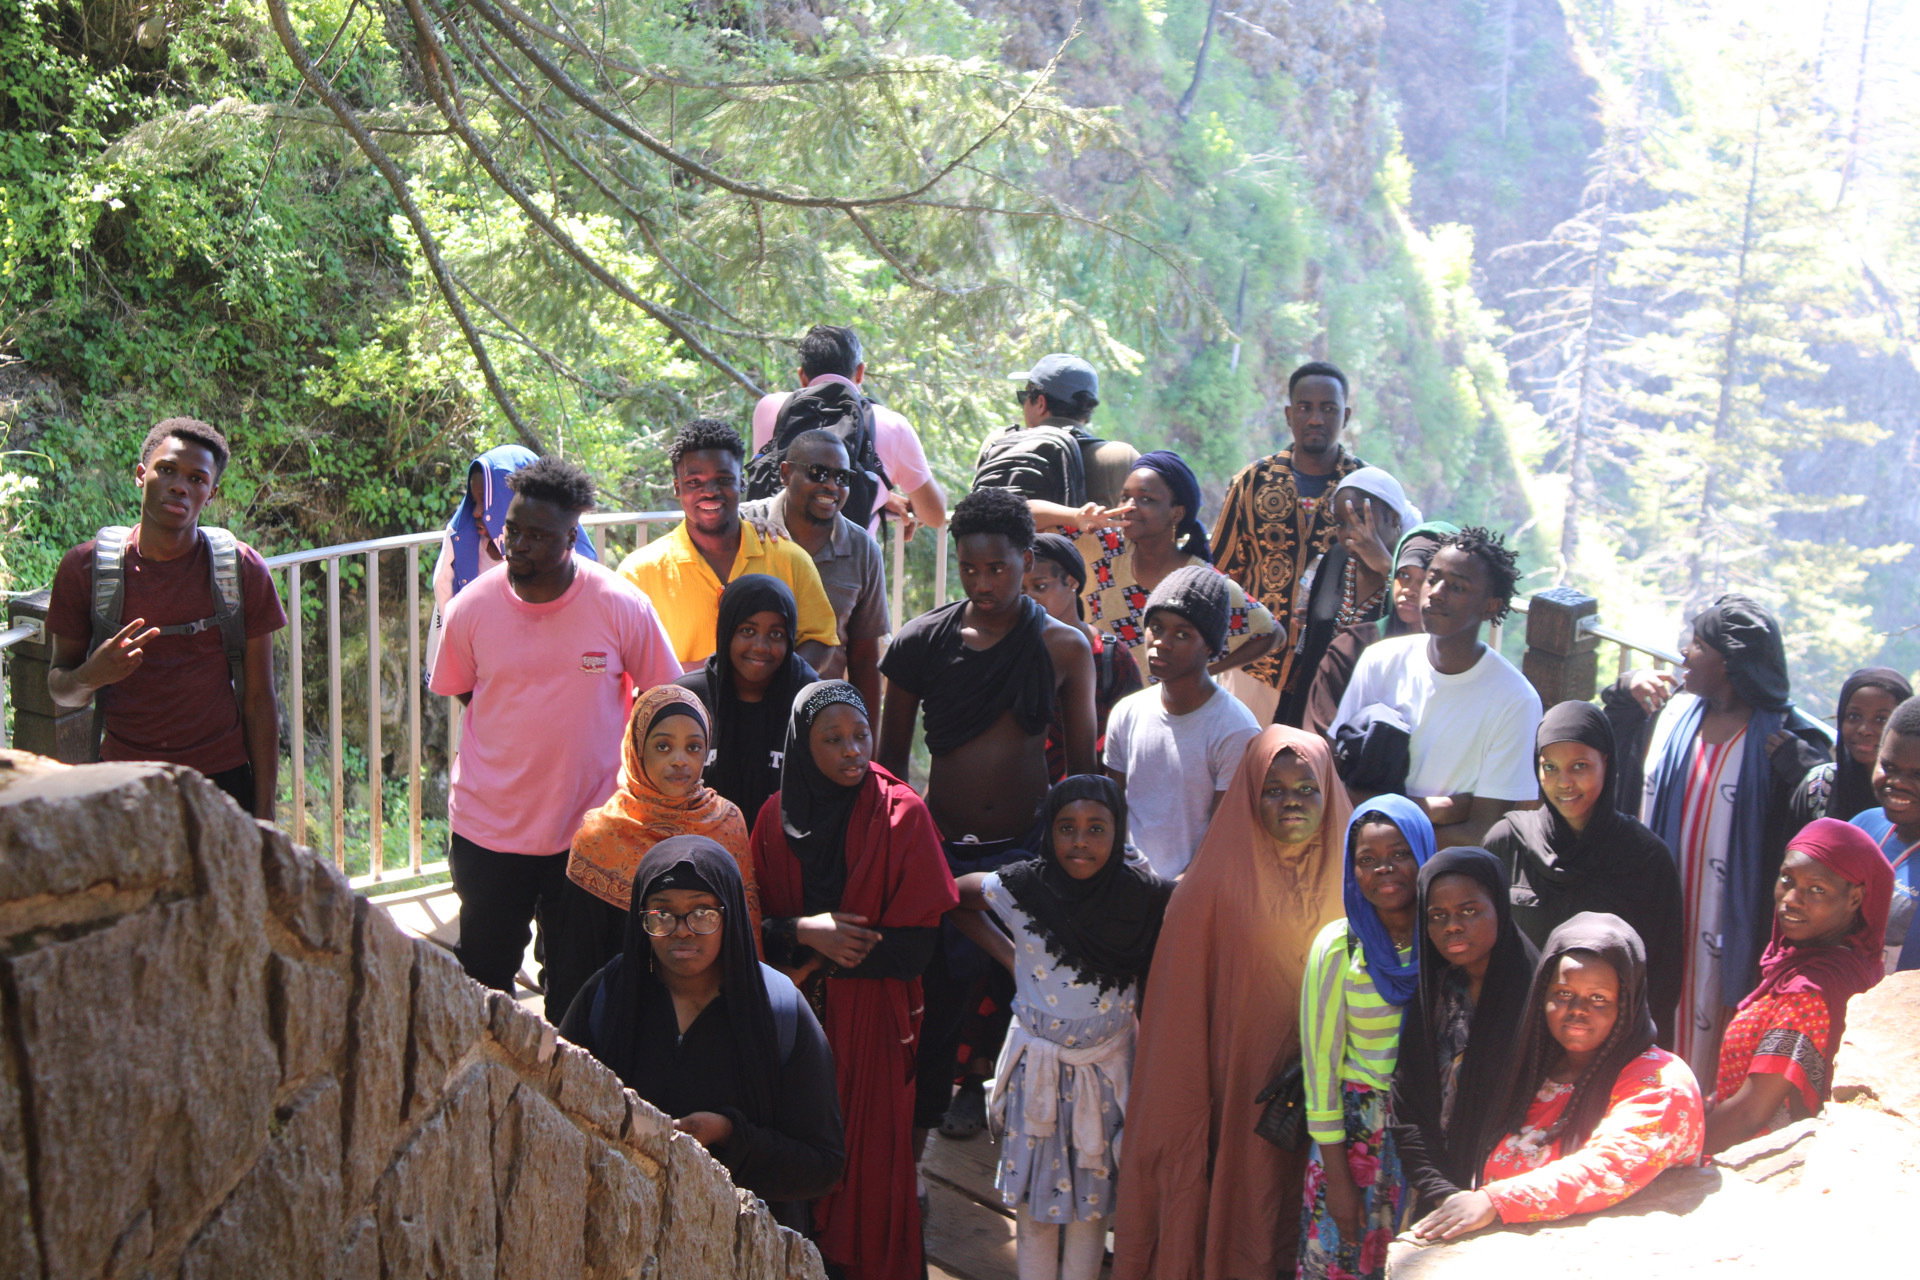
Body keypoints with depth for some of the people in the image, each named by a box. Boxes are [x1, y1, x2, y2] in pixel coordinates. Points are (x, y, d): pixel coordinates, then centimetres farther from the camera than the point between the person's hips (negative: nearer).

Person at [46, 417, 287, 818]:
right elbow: (58, 687, 5)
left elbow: (258, 700, 0)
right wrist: (91, 676, -20)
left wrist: (264, 815, -2)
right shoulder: (84, 568, -2)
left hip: (222, 781, 0)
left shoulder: (243, 570, -2)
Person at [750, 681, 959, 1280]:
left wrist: (814, 958, -10)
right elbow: (755, 924, 6)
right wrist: (805, 932, -15)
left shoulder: (902, 815, -6)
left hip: (871, 1021, -2)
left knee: (869, 1156, -1)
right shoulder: (777, 816, 3)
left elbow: (918, 937, -9)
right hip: (793, 1015, 2)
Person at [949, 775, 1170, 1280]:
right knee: (1036, 1201, 9)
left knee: (1092, 1201, 11)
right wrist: (1006, 954, -1)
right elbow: (952, 896, 3)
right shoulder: (1022, 888, -12)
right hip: (1038, 1072, 0)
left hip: (1106, 1069, 0)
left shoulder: (1142, 895, -12)